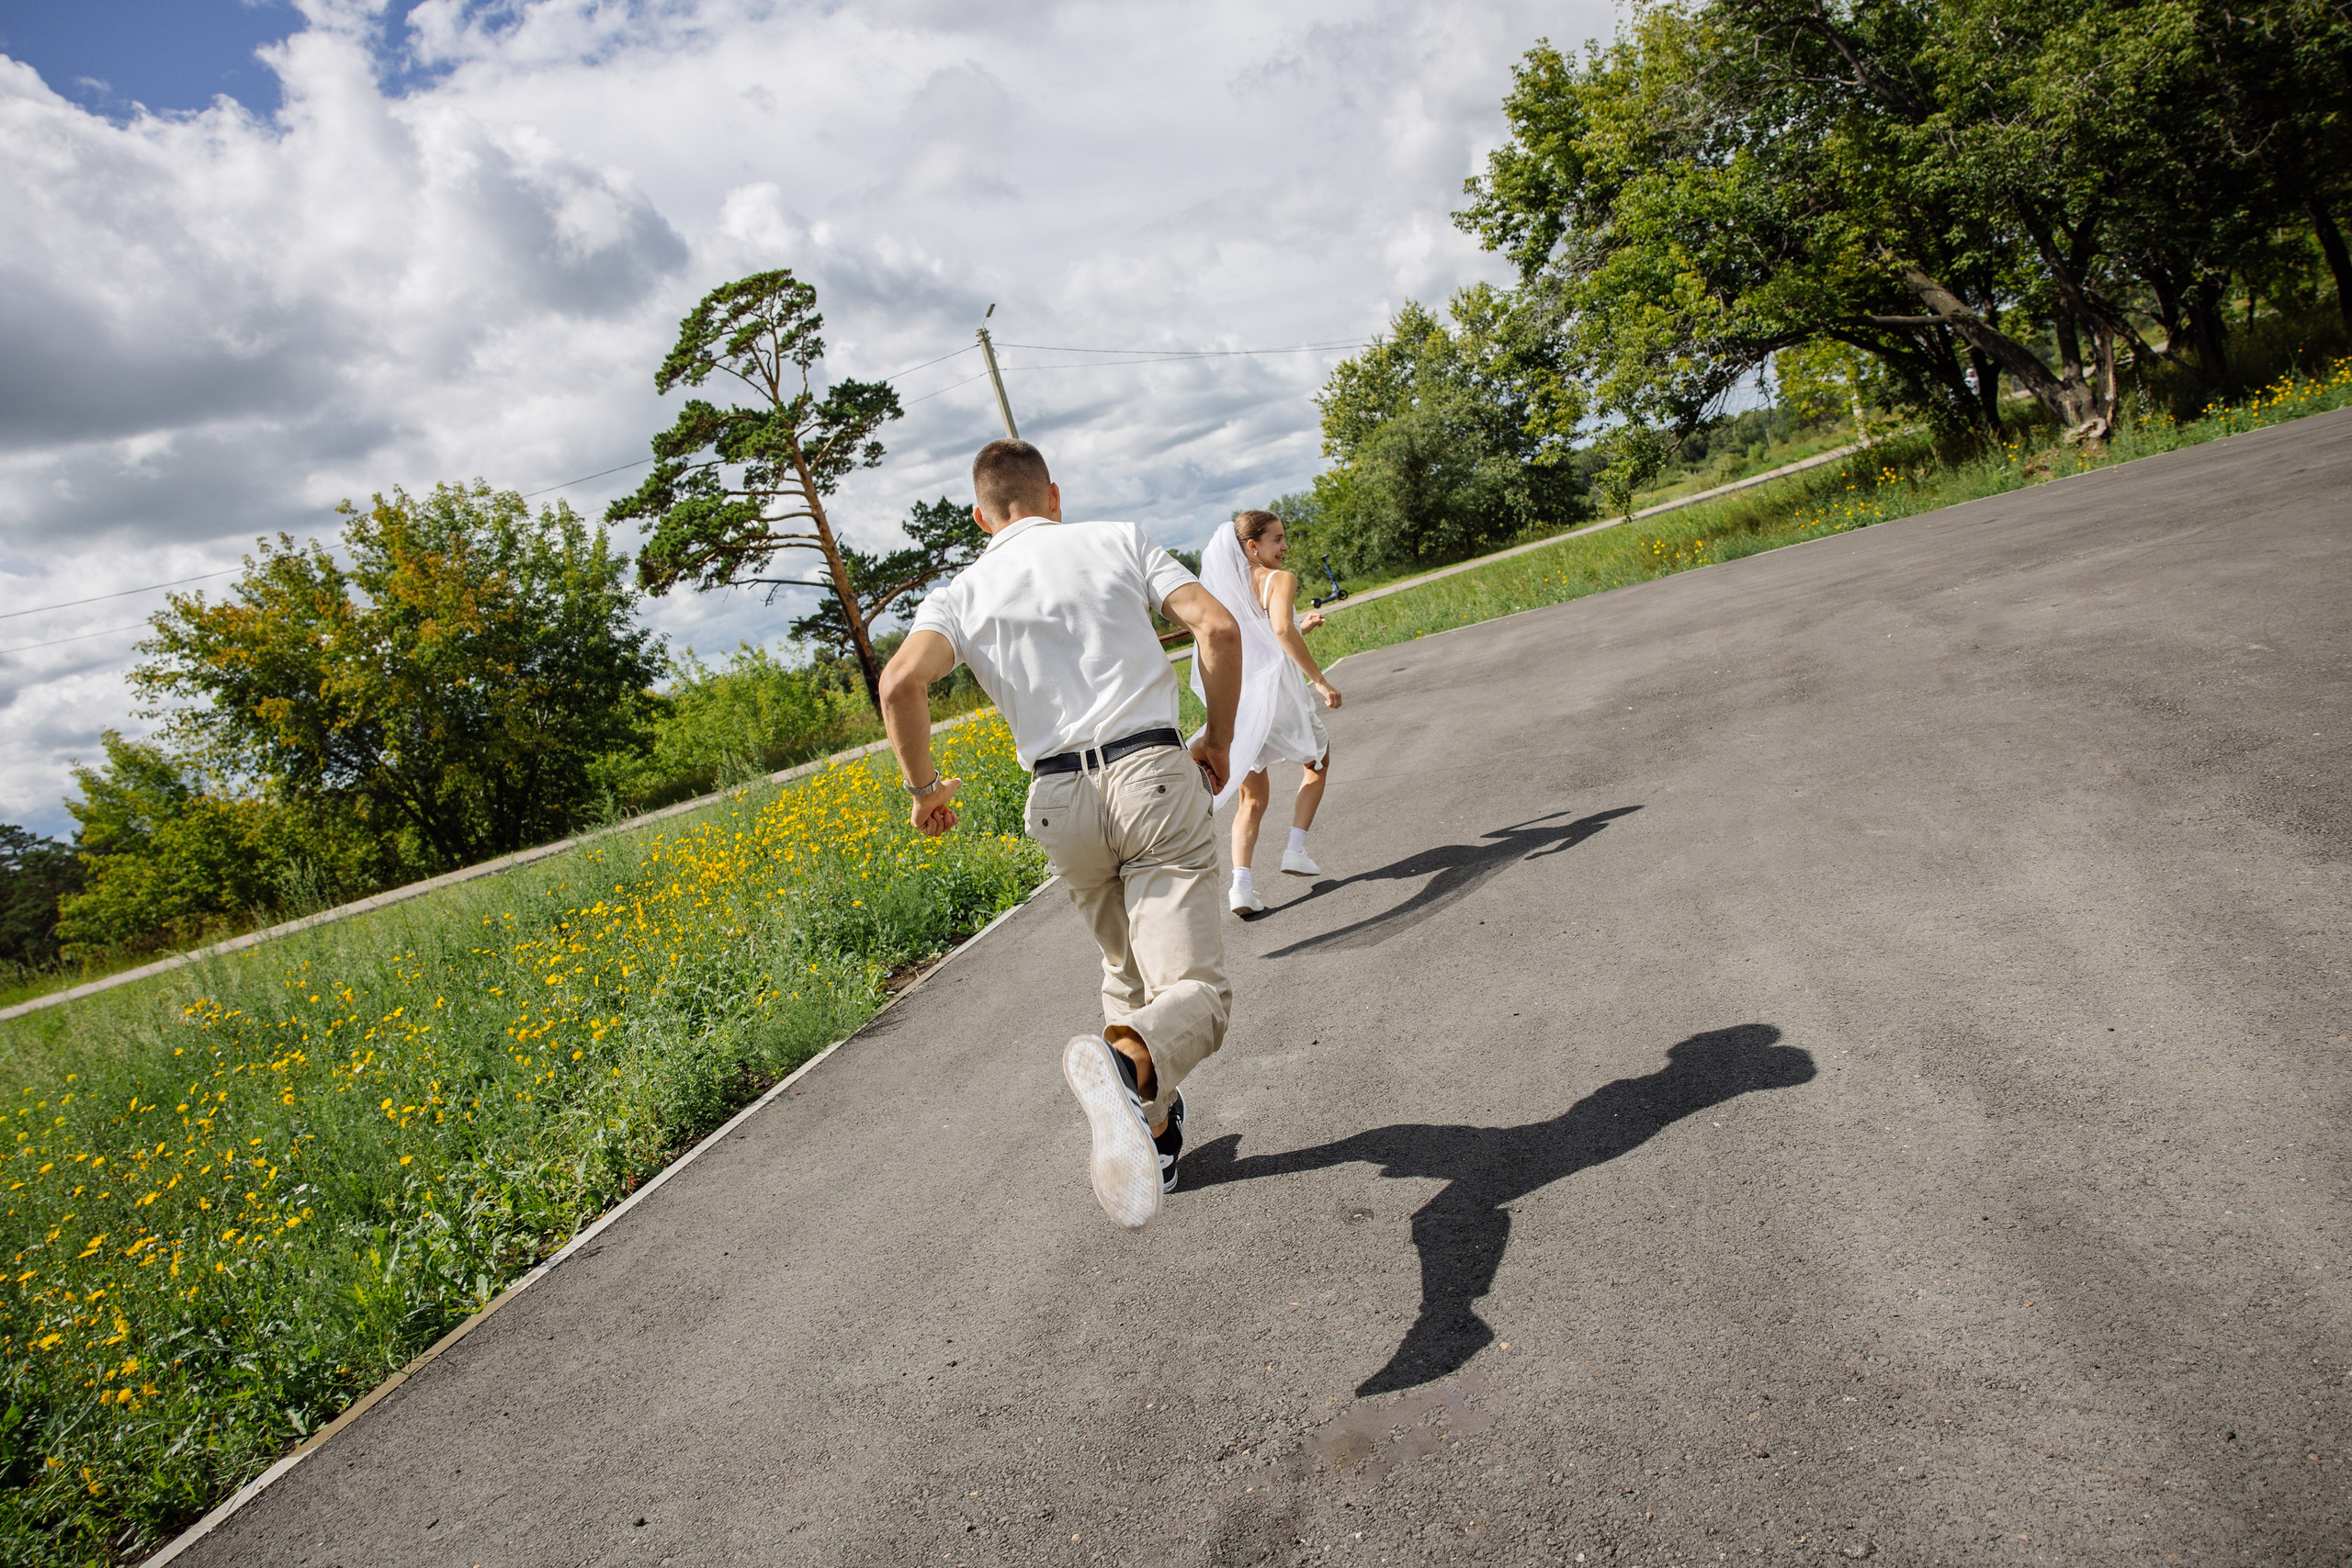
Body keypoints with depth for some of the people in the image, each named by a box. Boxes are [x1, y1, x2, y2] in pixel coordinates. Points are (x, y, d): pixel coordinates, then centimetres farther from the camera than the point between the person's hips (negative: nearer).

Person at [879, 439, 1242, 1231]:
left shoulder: (962, 593, 11)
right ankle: (1128, 1061, -41)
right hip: (1153, 774, -2)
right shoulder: (1121, 540, 11)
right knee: (1192, 990, -9)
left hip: (1060, 801, 3)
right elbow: (1218, 629, -1)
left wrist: (924, 786, 6)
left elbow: (900, 684, -9)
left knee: (1129, 968, 26)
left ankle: (1155, 1130, 32)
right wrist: (1219, 740, 11)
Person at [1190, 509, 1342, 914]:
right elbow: (1282, 629, -25)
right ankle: (1296, 851, 16)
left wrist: (1300, 629, 28)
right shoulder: (1280, 580, -6)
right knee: (1317, 762, 23)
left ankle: (1241, 884, -5)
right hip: (1274, 692, -5)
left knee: (1253, 798, 12)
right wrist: (1319, 679, -23)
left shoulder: (1227, 588, 15)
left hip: (1236, 699, 6)